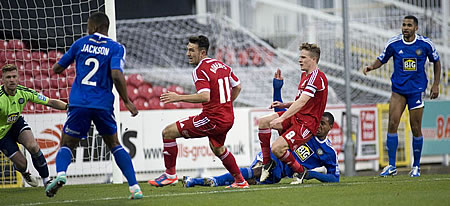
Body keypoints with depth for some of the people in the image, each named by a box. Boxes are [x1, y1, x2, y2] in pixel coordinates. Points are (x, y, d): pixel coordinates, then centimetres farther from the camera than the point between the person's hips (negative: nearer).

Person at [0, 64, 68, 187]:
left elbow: (50, 102, -14)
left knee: (33, 147, -23)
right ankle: (24, 173, 32)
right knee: (21, 163, -8)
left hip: (17, 123, 3)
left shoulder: (24, 92, -19)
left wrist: (67, 106, -29)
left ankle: (46, 180, -6)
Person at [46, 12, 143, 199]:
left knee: (67, 145, 7)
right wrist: (127, 101, -5)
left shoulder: (81, 43, 9)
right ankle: (134, 188, 6)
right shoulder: (116, 48, 2)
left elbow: (57, 69, 16)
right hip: (103, 104, 0)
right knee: (114, 144, 17)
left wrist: (56, 68, 40)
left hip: (79, 103, 0)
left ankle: (60, 173, -26)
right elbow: (116, 75, -14)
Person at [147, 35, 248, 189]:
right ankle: (240, 181, 42)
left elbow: (205, 96, -29)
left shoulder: (200, 71, -15)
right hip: (228, 118, 9)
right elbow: (237, 87, 21)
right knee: (217, 148, 36)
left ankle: (170, 174, 0)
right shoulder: (222, 66, 11)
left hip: (213, 119, -9)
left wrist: (178, 98, -24)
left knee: (168, 132, -4)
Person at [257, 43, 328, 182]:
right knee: (262, 122, -2)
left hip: (307, 122, -10)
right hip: (296, 117, 10)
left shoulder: (316, 76, -18)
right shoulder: (305, 75, 14)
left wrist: (281, 119, -31)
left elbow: (301, 102, -26)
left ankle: (300, 172, 0)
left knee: (277, 148, -22)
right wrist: (283, 105, 8)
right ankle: (267, 163, 5)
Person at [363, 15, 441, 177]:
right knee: (392, 124, -12)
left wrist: (436, 84, 8)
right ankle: (391, 166, -8)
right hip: (398, 89, 1)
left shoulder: (425, 44, -3)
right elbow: (381, 59, 9)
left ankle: (416, 166, 16)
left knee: (416, 129, 0)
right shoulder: (393, 43, -3)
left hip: (417, 90, -1)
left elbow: (436, 61, 12)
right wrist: (372, 67, -13)